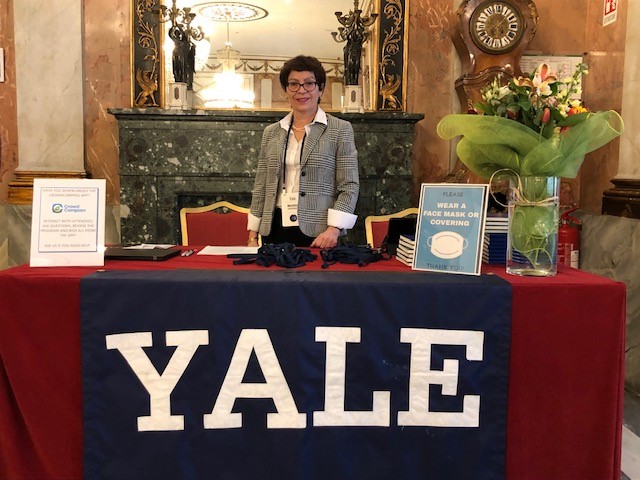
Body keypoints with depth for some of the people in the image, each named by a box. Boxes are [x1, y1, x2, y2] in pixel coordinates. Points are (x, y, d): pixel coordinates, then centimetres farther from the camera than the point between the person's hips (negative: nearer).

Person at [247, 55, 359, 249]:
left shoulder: (340, 130, 0)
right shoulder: (271, 133, 11)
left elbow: (349, 186, -4)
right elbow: (260, 187, 13)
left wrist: (333, 229, -17)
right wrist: (252, 237, 8)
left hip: (318, 233, -3)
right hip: (274, 231, 3)